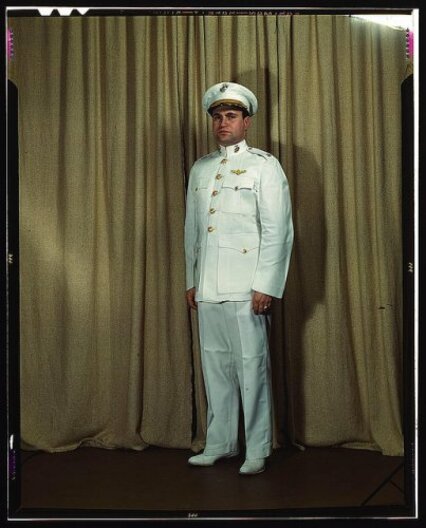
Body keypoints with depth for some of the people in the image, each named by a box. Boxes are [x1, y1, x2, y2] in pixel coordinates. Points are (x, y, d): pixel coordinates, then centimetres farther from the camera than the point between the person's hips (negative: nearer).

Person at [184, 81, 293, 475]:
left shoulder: (264, 166, 0)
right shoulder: (200, 169, 16)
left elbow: (278, 231, -6)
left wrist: (266, 286, -13)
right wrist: (191, 280, 14)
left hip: (246, 289, -5)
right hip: (208, 289, 5)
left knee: (252, 366, -2)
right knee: (215, 366, 10)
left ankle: (257, 450, 9)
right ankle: (220, 443, 22)